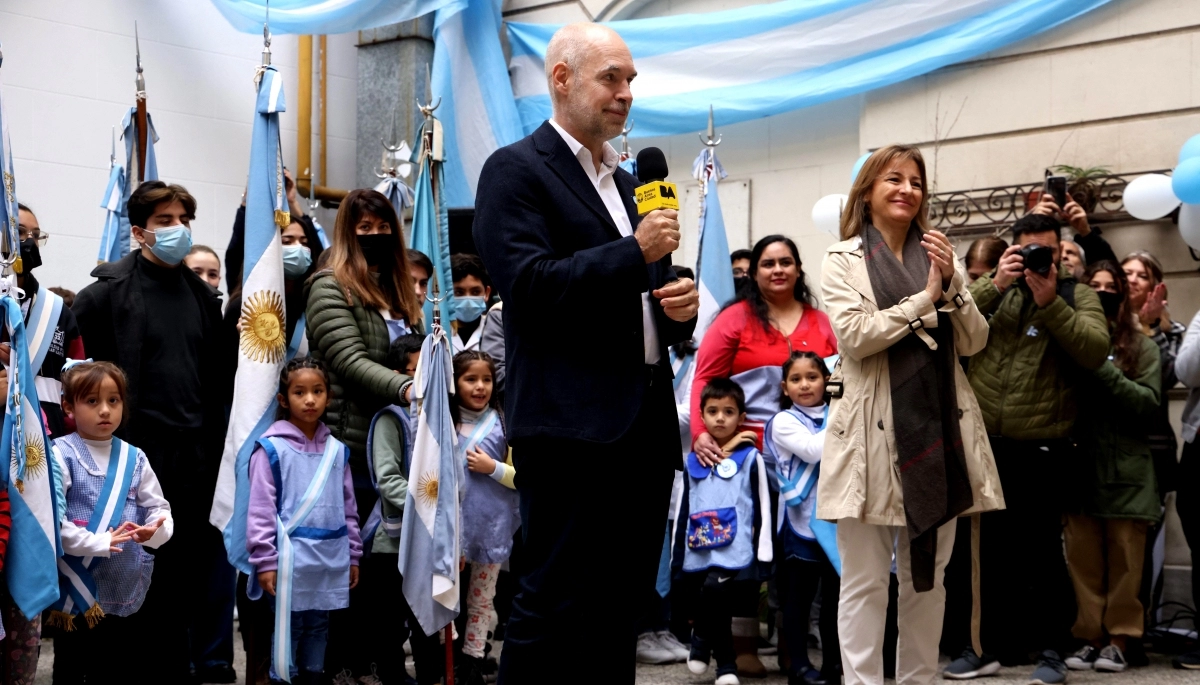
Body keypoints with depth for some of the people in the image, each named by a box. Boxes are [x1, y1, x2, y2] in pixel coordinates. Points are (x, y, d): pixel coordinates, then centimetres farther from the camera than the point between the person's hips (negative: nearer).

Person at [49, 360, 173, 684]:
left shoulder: (134, 458, 7)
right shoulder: (61, 455, -8)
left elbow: (159, 508, 7)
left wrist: (156, 530, -16)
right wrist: (98, 543, -24)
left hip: (125, 591, 4)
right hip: (77, 590, -4)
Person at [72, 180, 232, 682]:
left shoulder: (203, 295, 13)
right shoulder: (110, 291, -4)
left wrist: (218, 435, 11)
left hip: (201, 451, 5)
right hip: (144, 451, -4)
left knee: (212, 558, 6)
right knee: (156, 567, 3)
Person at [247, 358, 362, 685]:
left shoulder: (337, 450, 9)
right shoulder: (272, 448, -7)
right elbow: (260, 510, -8)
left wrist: (353, 556, 12)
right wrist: (265, 562, -11)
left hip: (330, 564, 5)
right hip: (290, 563, -5)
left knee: (317, 636, 14)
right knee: (287, 637, 2)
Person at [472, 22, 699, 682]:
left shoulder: (629, 183, 21)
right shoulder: (515, 170, -4)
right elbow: (527, 284, -16)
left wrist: (683, 305, 4)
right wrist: (634, 253, -16)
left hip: (646, 424, 8)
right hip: (571, 424, -8)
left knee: (620, 609, 12)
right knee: (553, 607, -6)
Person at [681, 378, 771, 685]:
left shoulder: (750, 457, 2)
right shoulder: (694, 460, 15)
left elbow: (763, 507, 0)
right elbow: (685, 509, 19)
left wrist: (763, 556, -4)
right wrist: (679, 554, 15)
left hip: (735, 552, -4)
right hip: (700, 553, 4)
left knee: (714, 589, -23)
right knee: (718, 607, 5)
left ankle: (701, 641, -2)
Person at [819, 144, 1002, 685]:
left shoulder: (940, 257, 15)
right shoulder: (843, 260, 3)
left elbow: (974, 343, 8)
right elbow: (854, 335, -13)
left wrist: (951, 286, -7)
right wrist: (926, 297, -10)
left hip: (939, 430, 4)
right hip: (873, 433, -4)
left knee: (928, 577, 11)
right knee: (865, 581, 0)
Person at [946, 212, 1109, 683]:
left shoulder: (1076, 295, 4)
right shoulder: (990, 287, 10)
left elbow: (1095, 351, -13)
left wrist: (1049, 302, -19)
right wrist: (995, 284, -15)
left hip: (1042, 449, -3)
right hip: (981, 443, 3)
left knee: (1043, 551, 6)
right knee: (985, 547, 12)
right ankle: (987, 646, 24)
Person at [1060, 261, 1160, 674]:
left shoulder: (1140, 347, 5)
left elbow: (1148, 402, -7)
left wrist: (1102, 370, -15)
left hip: (1126, 470, -1)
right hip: (1080, 467, 1)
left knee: (1124, 559, 2)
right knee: (1083, 559, 3)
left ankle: (1118, 639, 8)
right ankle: (1090, 637, 10)